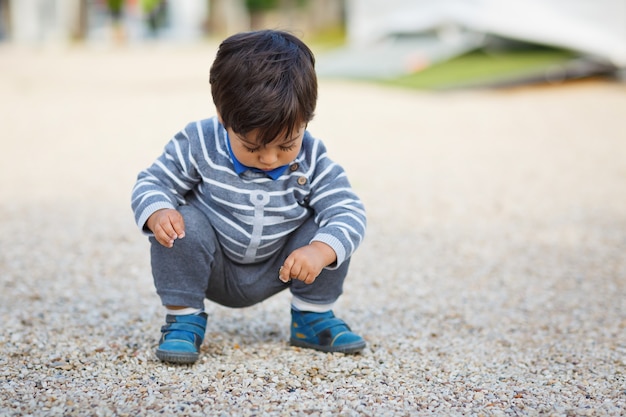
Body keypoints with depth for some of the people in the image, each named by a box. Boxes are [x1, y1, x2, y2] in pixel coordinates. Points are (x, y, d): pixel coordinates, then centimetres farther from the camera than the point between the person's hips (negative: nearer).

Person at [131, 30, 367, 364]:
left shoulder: (312, 159, -18)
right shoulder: (198, 145, -22)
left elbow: (348, 210, -21)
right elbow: (153, 182, -13)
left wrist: (321, 251, -42)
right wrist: (157, 213, -38)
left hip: (278, 271, 2)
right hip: (214, 271, -2)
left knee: (328, 233, -20)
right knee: (183, 222, -30)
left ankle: (312, 316, 2)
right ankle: (183, 317, -13)